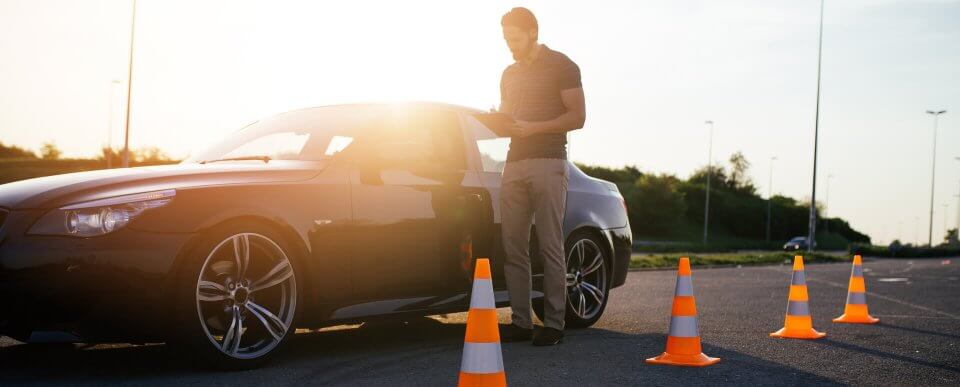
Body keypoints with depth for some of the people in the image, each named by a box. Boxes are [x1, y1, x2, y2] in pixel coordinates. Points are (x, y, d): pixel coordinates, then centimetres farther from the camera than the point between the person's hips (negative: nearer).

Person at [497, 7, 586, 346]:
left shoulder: (561, 66, 3)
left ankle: (554, 323, -6)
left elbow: (577, 116, -4)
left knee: (550, 246, -8)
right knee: (514, 248, 0)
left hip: (548, 162, -6)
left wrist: (533, 127, -13)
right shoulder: (510, 74, 23)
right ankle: (520, 322, 3)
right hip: (514, 164, 6)